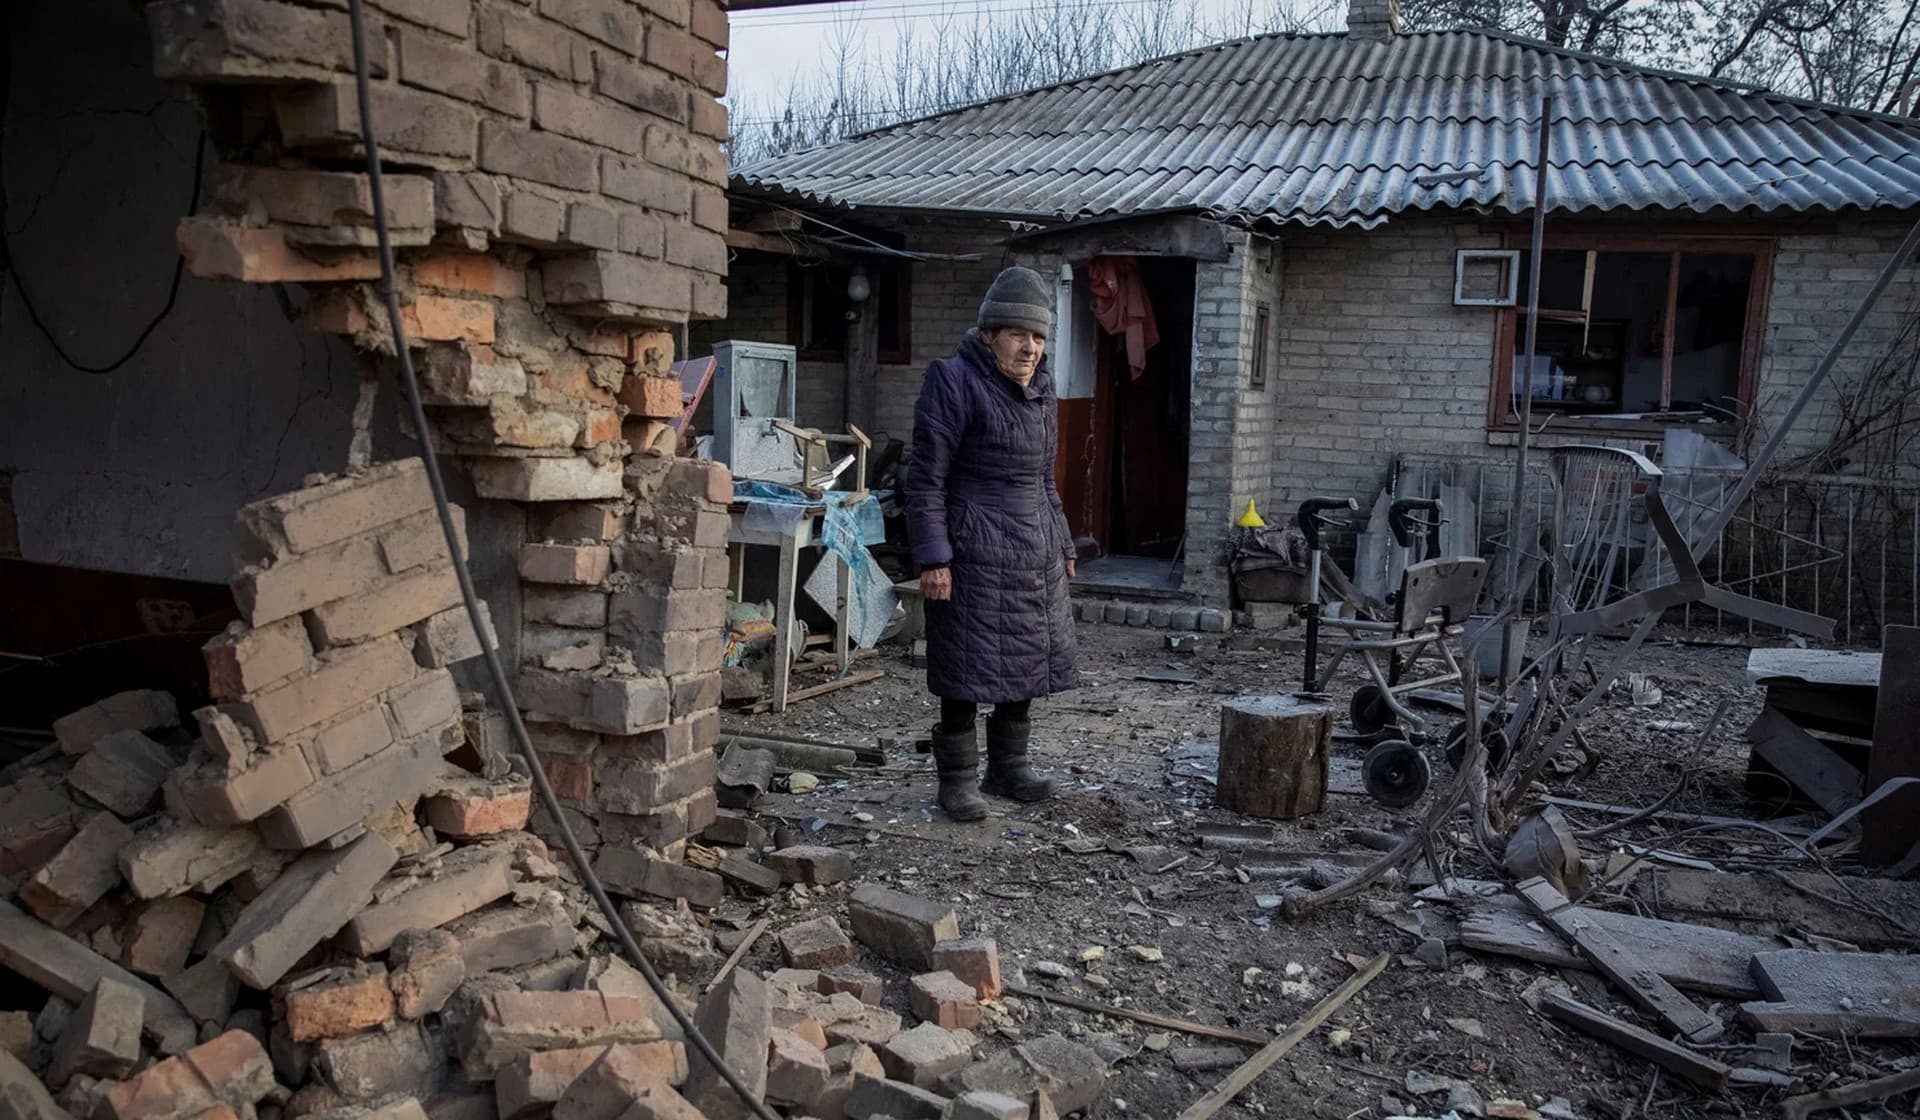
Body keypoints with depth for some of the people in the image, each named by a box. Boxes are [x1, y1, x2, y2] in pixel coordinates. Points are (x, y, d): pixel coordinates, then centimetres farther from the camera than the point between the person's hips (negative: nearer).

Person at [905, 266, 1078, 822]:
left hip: (1033, 546, 8)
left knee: (1028, 657, 12)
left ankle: (1009, 765, 26)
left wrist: (1061, 545, 21)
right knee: (971, 665, -4)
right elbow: (926, 478, -13)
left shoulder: (1039, 389, 13)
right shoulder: (954, 382, -10)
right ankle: (958, 779, 8)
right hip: (977, 547, -7)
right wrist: (933, 558, -18)